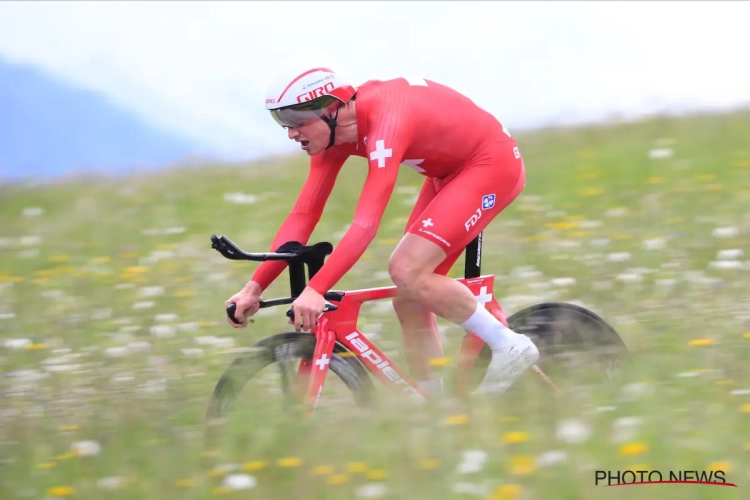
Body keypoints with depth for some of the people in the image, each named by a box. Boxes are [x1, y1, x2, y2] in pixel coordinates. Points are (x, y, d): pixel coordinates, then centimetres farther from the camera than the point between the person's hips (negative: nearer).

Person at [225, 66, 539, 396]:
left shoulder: (385, 123, -33)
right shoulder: (331, 131, -7)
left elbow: (366, 223, -41)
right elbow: (303, 215, -5)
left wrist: (315, 290, -49)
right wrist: (254, 288, -13)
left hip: (493, 162, -9)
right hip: (451, 171, 9)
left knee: (407, 271, -22)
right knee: (409, 301, 1)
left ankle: (510, 346, -9)